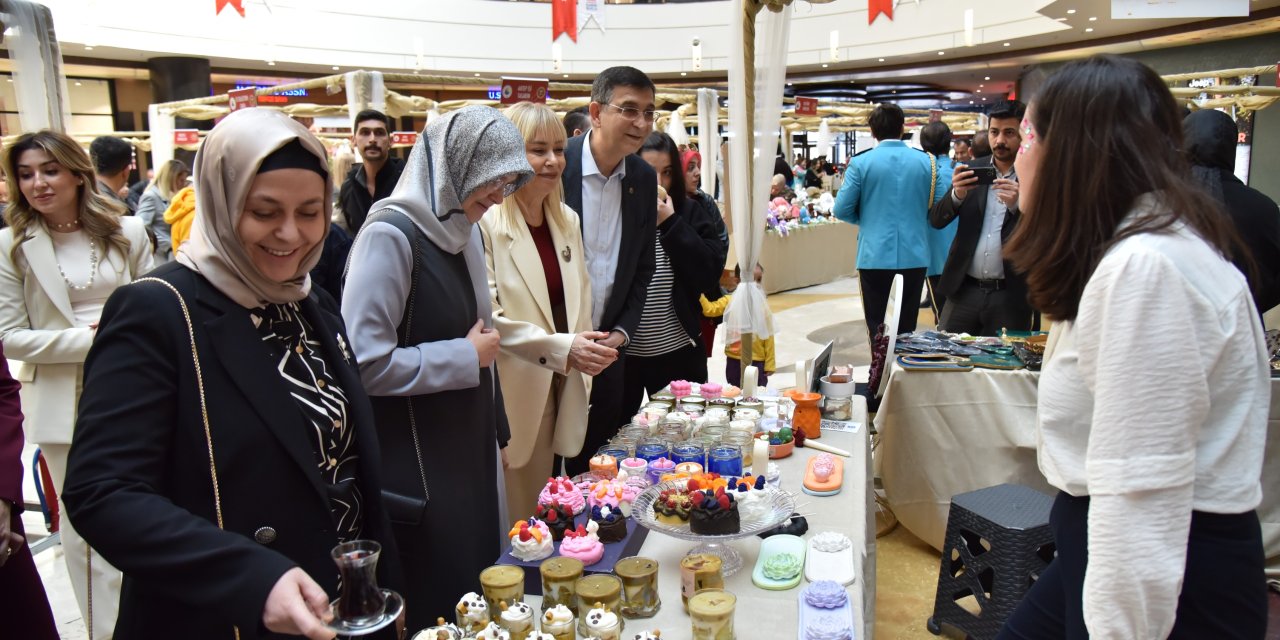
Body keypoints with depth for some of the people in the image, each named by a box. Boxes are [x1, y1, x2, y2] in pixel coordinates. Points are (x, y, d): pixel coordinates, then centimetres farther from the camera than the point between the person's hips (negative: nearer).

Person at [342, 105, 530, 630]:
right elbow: (363, 363, -24)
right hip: (415, 467, -7)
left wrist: (497, 433, 17)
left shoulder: (464, 231, 8)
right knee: (436, 610, 8)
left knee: (480, 595, 17)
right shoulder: (391, 235, -17)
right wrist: (465, 357, -15)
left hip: (470, 449, 8)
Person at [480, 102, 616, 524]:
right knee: (514, 529, 7)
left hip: (560, 394, 7)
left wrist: (584, 352, 3)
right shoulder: (486, 224, -14)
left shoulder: (567, 221, 11)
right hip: (510, 397, -6)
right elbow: (486, 319, -19)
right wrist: (560, 348, -25)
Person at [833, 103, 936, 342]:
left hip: (875, 255, -2)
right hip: (915, 254, 2)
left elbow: (842, 210, -6)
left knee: (876, 327, 7)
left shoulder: (861, 163, -7)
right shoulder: (925, 162, 0)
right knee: (907, 327, 13)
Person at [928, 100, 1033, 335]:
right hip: (965, 290, 3)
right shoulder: (972, 171, 8)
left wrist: (1017, 205, -23)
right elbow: (936, 219, 3)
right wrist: (957, 195, -17)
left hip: (1010, 295, -2)